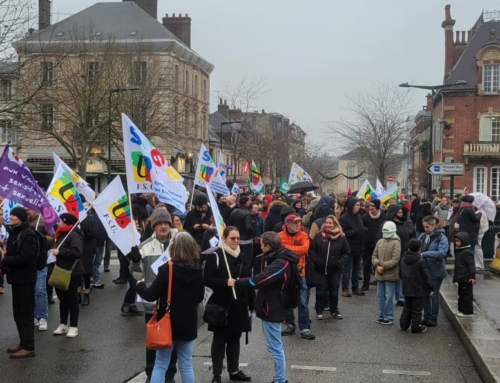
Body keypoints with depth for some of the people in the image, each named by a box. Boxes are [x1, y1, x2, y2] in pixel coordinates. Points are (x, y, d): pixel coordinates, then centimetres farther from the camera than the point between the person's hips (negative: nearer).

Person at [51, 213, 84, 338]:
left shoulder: (74, 235, -16)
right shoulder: (61, 235, 15)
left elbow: (77, 253, -28)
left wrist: (59, 252, -26)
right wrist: (53, 250, 6)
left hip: (72, 273, -9)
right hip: (60, 272, 9)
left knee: (72, 299, -1)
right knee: (62, 299, 14)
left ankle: (73, 327, 6)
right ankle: (63, 324, 23)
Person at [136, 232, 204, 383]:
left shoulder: (167, 269, -17)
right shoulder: (198, 271, -1)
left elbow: (150, 295, -13)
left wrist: (140, 285, 6)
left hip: (168, 324, -4)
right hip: (189, 325, 4)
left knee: (160, 365, 7)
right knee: (186, 365, 11)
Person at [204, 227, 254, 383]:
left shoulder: (242, 258, 11)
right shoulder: (215, 257, -8)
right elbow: (207, 280, -13)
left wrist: (252, 304, 12)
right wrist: (226, 282, -25)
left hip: (239, 305, 5)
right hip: (221, 305, -5)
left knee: (235, 338, 14)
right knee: (220, 339, 3)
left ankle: (234, 370, 25)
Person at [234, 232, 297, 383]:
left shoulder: (280, 263, -24)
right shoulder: (279, 259, 9)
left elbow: (259, 280, -30)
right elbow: (264, 279, 12)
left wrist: (236, 282, -20)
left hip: (271, 310, -11)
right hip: (270, 308, 11)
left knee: (275, 348, -1)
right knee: (275, 347, 19)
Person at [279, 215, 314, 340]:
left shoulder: (303, 235, -4)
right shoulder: (280, 236, -3)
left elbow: (305, 248, -21)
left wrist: (287, 248, -17)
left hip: (299, 272, -1)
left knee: (303, 302, -2)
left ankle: (305, 329, 2)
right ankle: (290, 325, 24)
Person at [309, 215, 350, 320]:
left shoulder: (341, 237, -2)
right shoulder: (318, 236, -2)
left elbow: (347, 252, 2)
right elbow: (311, 249, 2)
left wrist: (340, 262, -11)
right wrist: (315, 260, -10)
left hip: (335, 270, 0)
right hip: (320, 269, 0)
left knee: (334, 291, 10)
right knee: (320, 290, 5)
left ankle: (334, 311, 23)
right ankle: (319, 311, 16)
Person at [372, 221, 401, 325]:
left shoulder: (396, 243, -8)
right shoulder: (380, 242, 10)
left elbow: (395, 260, -15)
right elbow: (374, 256, 11)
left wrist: (383, 267, -17)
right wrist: (377, 265, -7)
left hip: (390, 275, -6)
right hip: (379, 274, 6)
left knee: (389, 297, -3)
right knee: (380, 296, 11)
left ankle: (389, 318, 6)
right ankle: (382, 316, 21)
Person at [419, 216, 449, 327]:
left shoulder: (442, 238, -12)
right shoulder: (423, 236, 3)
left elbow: (442, 253, -24)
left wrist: (425, 254, -31)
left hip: (436, 272, -5)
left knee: (434, 295, 5)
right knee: (425, 294, 13)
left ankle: (433, 318, 16)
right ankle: (426, 317, 25)